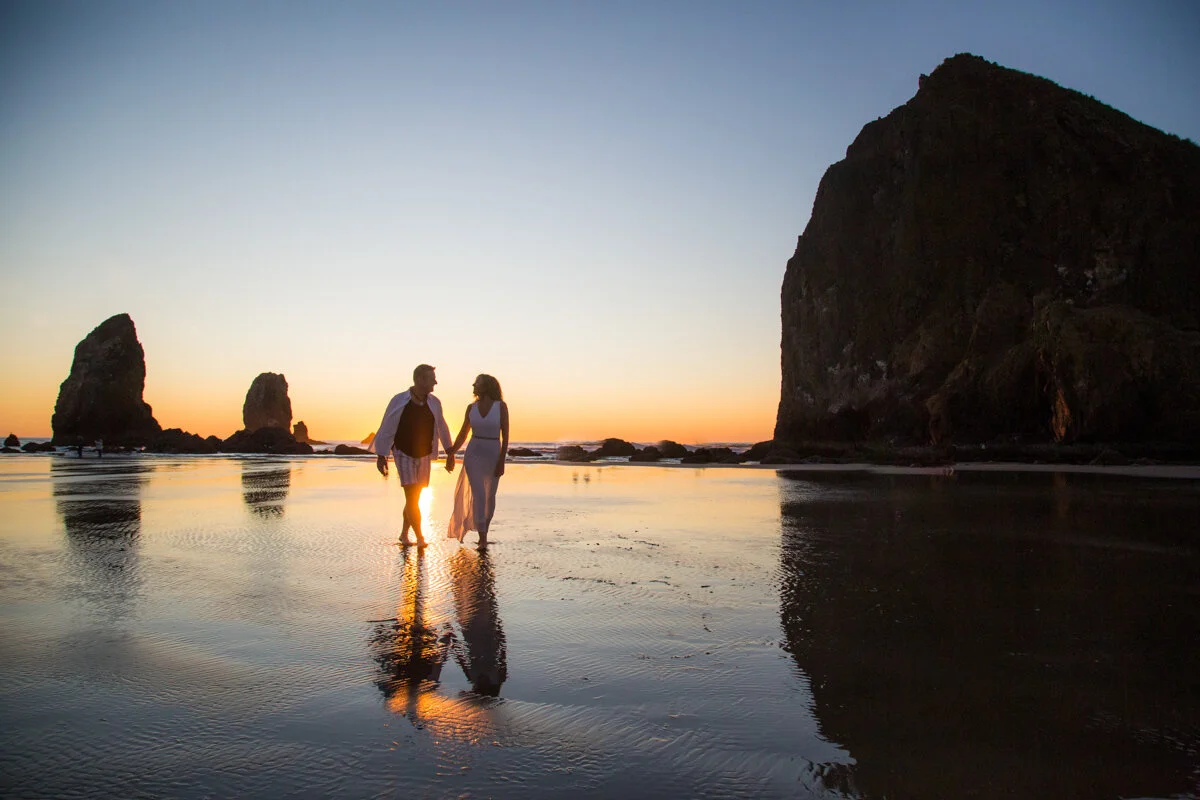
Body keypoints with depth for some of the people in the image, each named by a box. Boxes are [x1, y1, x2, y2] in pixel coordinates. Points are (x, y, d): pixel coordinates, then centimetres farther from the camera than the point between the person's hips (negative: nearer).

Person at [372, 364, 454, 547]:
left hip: (423, 456, 4)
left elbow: (442, 428, 9)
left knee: (414, 498, 10)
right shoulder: (399, 401, -14)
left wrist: (449, 453, 11)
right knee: (411, 497, -13)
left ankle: (404, 534, 25)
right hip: (403, 455, -4)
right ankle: (420, 537, -9)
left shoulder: (434, 403, -4)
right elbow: (386, 429, -8)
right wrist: (381, 456, -7)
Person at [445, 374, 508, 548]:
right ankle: (483, 539, -14)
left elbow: (505, 435, -10)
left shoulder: (501, 406, -8)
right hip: (473, 455, 1)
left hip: (493, 455, -1)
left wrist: (502, 461, -15)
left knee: (490, 496, 12)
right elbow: (462, 434, 12)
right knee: (478, 495, -14)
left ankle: (484, 531, 33)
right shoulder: (471, 408, 2)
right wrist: (450, 455, 12)